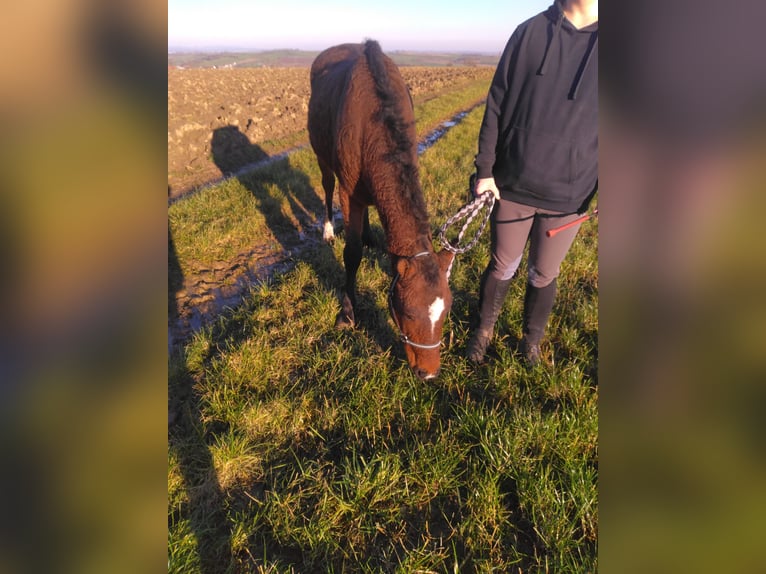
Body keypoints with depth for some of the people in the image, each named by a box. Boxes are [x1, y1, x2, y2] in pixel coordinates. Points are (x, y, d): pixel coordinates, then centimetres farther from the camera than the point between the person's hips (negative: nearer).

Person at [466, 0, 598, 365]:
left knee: (543, 276, 15)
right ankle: (483, 330, 38)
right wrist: (485, 170, -2)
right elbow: (496, 107, 1)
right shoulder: (529, 32, -2)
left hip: (569, 197, 0)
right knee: (502, 267, 14)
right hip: (511, 187, 0)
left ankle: (532, 340, 40)